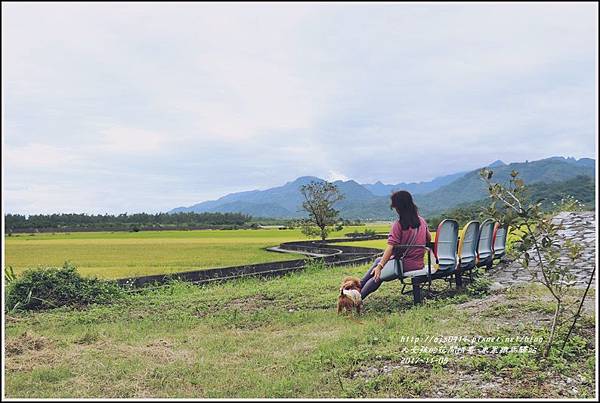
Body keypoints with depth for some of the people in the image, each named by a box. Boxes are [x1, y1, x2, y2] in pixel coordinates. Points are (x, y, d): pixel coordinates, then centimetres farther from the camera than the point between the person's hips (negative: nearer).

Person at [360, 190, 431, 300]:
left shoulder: (398, 224, -16)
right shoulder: (422, 221, 3)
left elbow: (391, 247, -24)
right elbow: (429, 239, 17)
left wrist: (380, 266, -25)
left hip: (404, 264, -8)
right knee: (378, 260, 22)